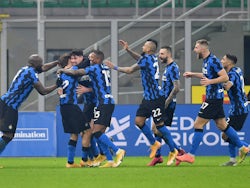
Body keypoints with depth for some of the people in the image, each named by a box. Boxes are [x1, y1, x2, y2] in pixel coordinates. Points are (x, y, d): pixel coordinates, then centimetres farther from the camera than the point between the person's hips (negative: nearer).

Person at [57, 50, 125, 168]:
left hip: (103, 103, -9)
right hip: (109, 102, 9)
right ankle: (110, 161, 2)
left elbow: (75, 73, -6)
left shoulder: (95, 68, -6)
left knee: (96, 132, -15)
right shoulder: (105, 69, 17)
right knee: (99, 134, 7)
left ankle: (118, 151, -21)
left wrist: (62, 70, 9)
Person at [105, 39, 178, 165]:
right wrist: (128, 50, 20)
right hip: (148, 98, 9)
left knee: (159, 124, -3)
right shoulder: (151, 58, 9)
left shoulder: (147, 59, -15)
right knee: (139, 121, 6)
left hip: (156, 98, -9)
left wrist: (115, 67, 4)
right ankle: (154, 143, 18)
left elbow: (130, 70, -7)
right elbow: (140, 59, 31)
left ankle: (173, 151, 6)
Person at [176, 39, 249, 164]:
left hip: (214, 98, -10)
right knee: (222, 125, 15)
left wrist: (210, 82, -28)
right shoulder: (206, 61, 12)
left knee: (198, 124, -7)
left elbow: (225, 77, -20)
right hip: (213, 97, 10)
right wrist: (193, 74, 25)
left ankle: (191, 155, -4)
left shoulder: (213, 61, -18)